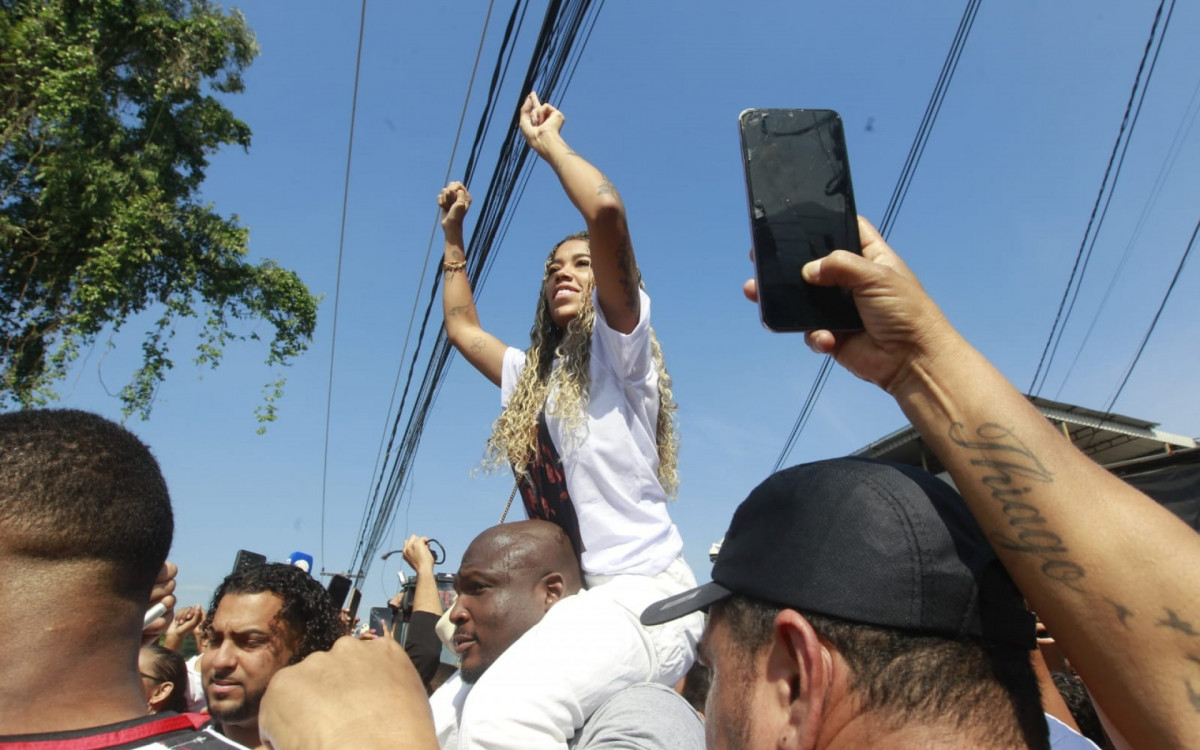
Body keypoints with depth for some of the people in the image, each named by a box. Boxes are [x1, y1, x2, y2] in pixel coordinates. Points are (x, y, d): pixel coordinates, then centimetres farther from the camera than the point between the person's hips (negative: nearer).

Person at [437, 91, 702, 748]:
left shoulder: (619, 349, 1)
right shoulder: (532, 375, 23)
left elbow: (606, 211, -13)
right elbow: (462, 326, 38)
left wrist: (547, 141, 2)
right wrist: (454, 235, 37)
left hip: (643, 590, -9)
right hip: (567, 601, 9)